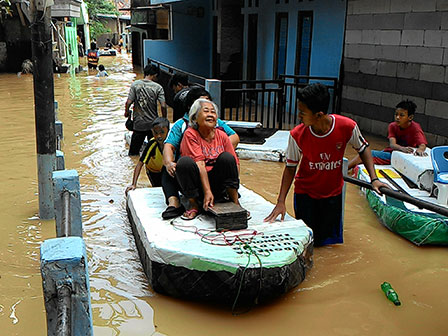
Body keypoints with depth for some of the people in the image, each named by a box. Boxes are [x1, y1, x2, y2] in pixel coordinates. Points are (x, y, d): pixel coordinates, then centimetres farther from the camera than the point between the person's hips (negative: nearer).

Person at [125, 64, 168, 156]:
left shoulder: (135, 84, -5)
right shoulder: (158, 87, -8)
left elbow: (128, 102, -9)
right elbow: (163, 106, -13)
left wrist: (127, 112, 11)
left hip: (138, 122, 1)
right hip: (153, 123, -1)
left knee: (133, 152, 14)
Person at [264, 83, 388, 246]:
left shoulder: (347, 127, -22)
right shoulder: (297, 135, -22)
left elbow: (363, 148, -2)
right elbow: (290, 167, -10)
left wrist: (374, 179, -11)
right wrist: (281, 201, -17)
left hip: (333, 193, 1)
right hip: (305, 193, -1)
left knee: (328, 240, 5)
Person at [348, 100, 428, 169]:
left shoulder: (415, 128, -12)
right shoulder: (392, 126, -1)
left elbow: (422, 145, -25)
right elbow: (392, 144, -18)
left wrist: (419, 150, -51)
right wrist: (402, 148, -40)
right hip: (391, 153, 5)